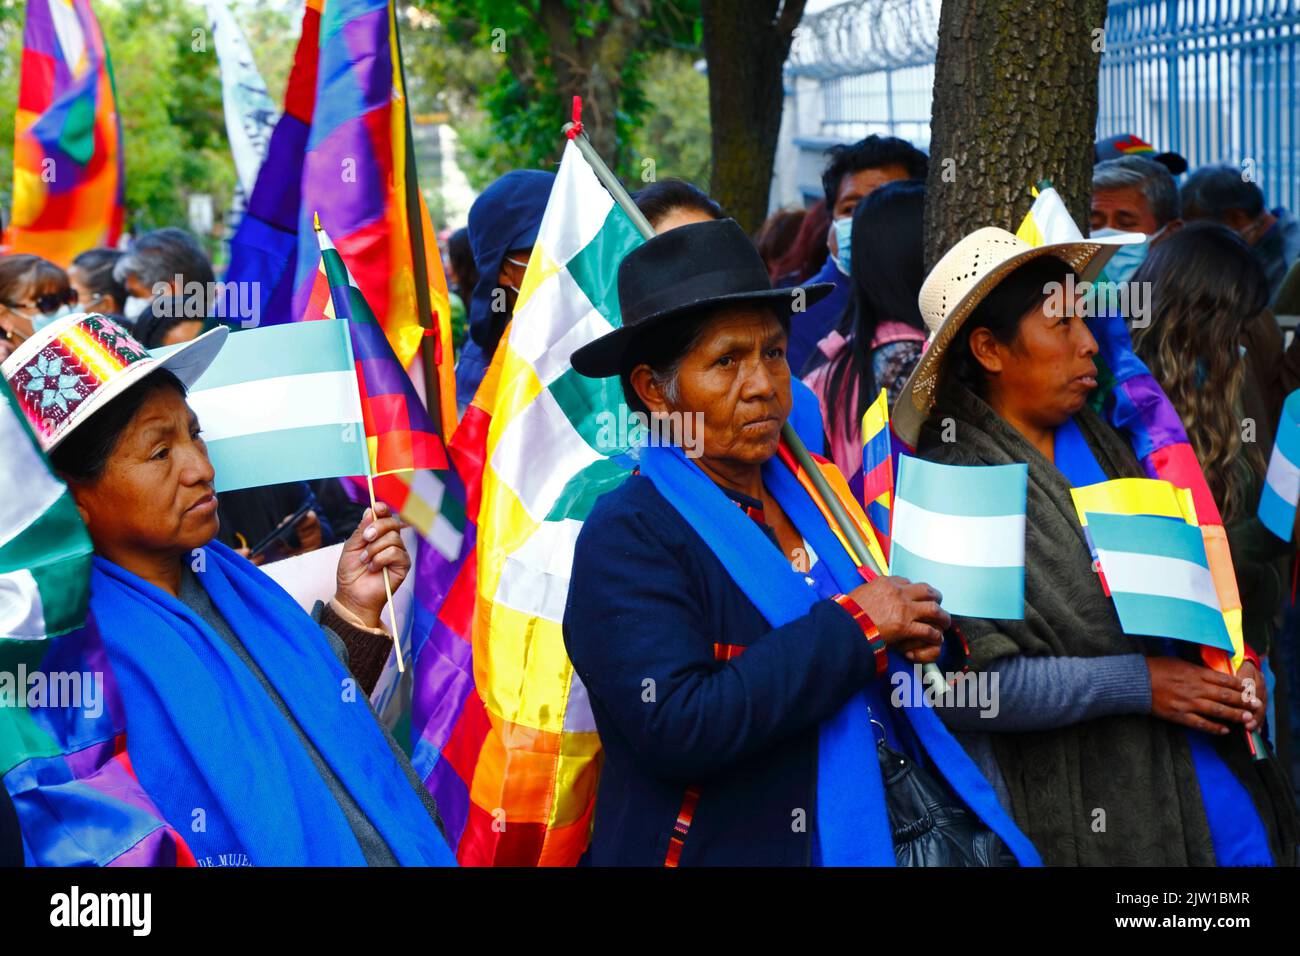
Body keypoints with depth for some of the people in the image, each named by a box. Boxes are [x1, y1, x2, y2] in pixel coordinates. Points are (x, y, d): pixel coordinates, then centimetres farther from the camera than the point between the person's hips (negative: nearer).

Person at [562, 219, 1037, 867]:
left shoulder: (815, 493, 6)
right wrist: (852, 627, -20)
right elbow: (677, 726, -27)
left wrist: (911, 638, -5)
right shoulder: (627, 537, -14)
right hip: (717, 848, -6)